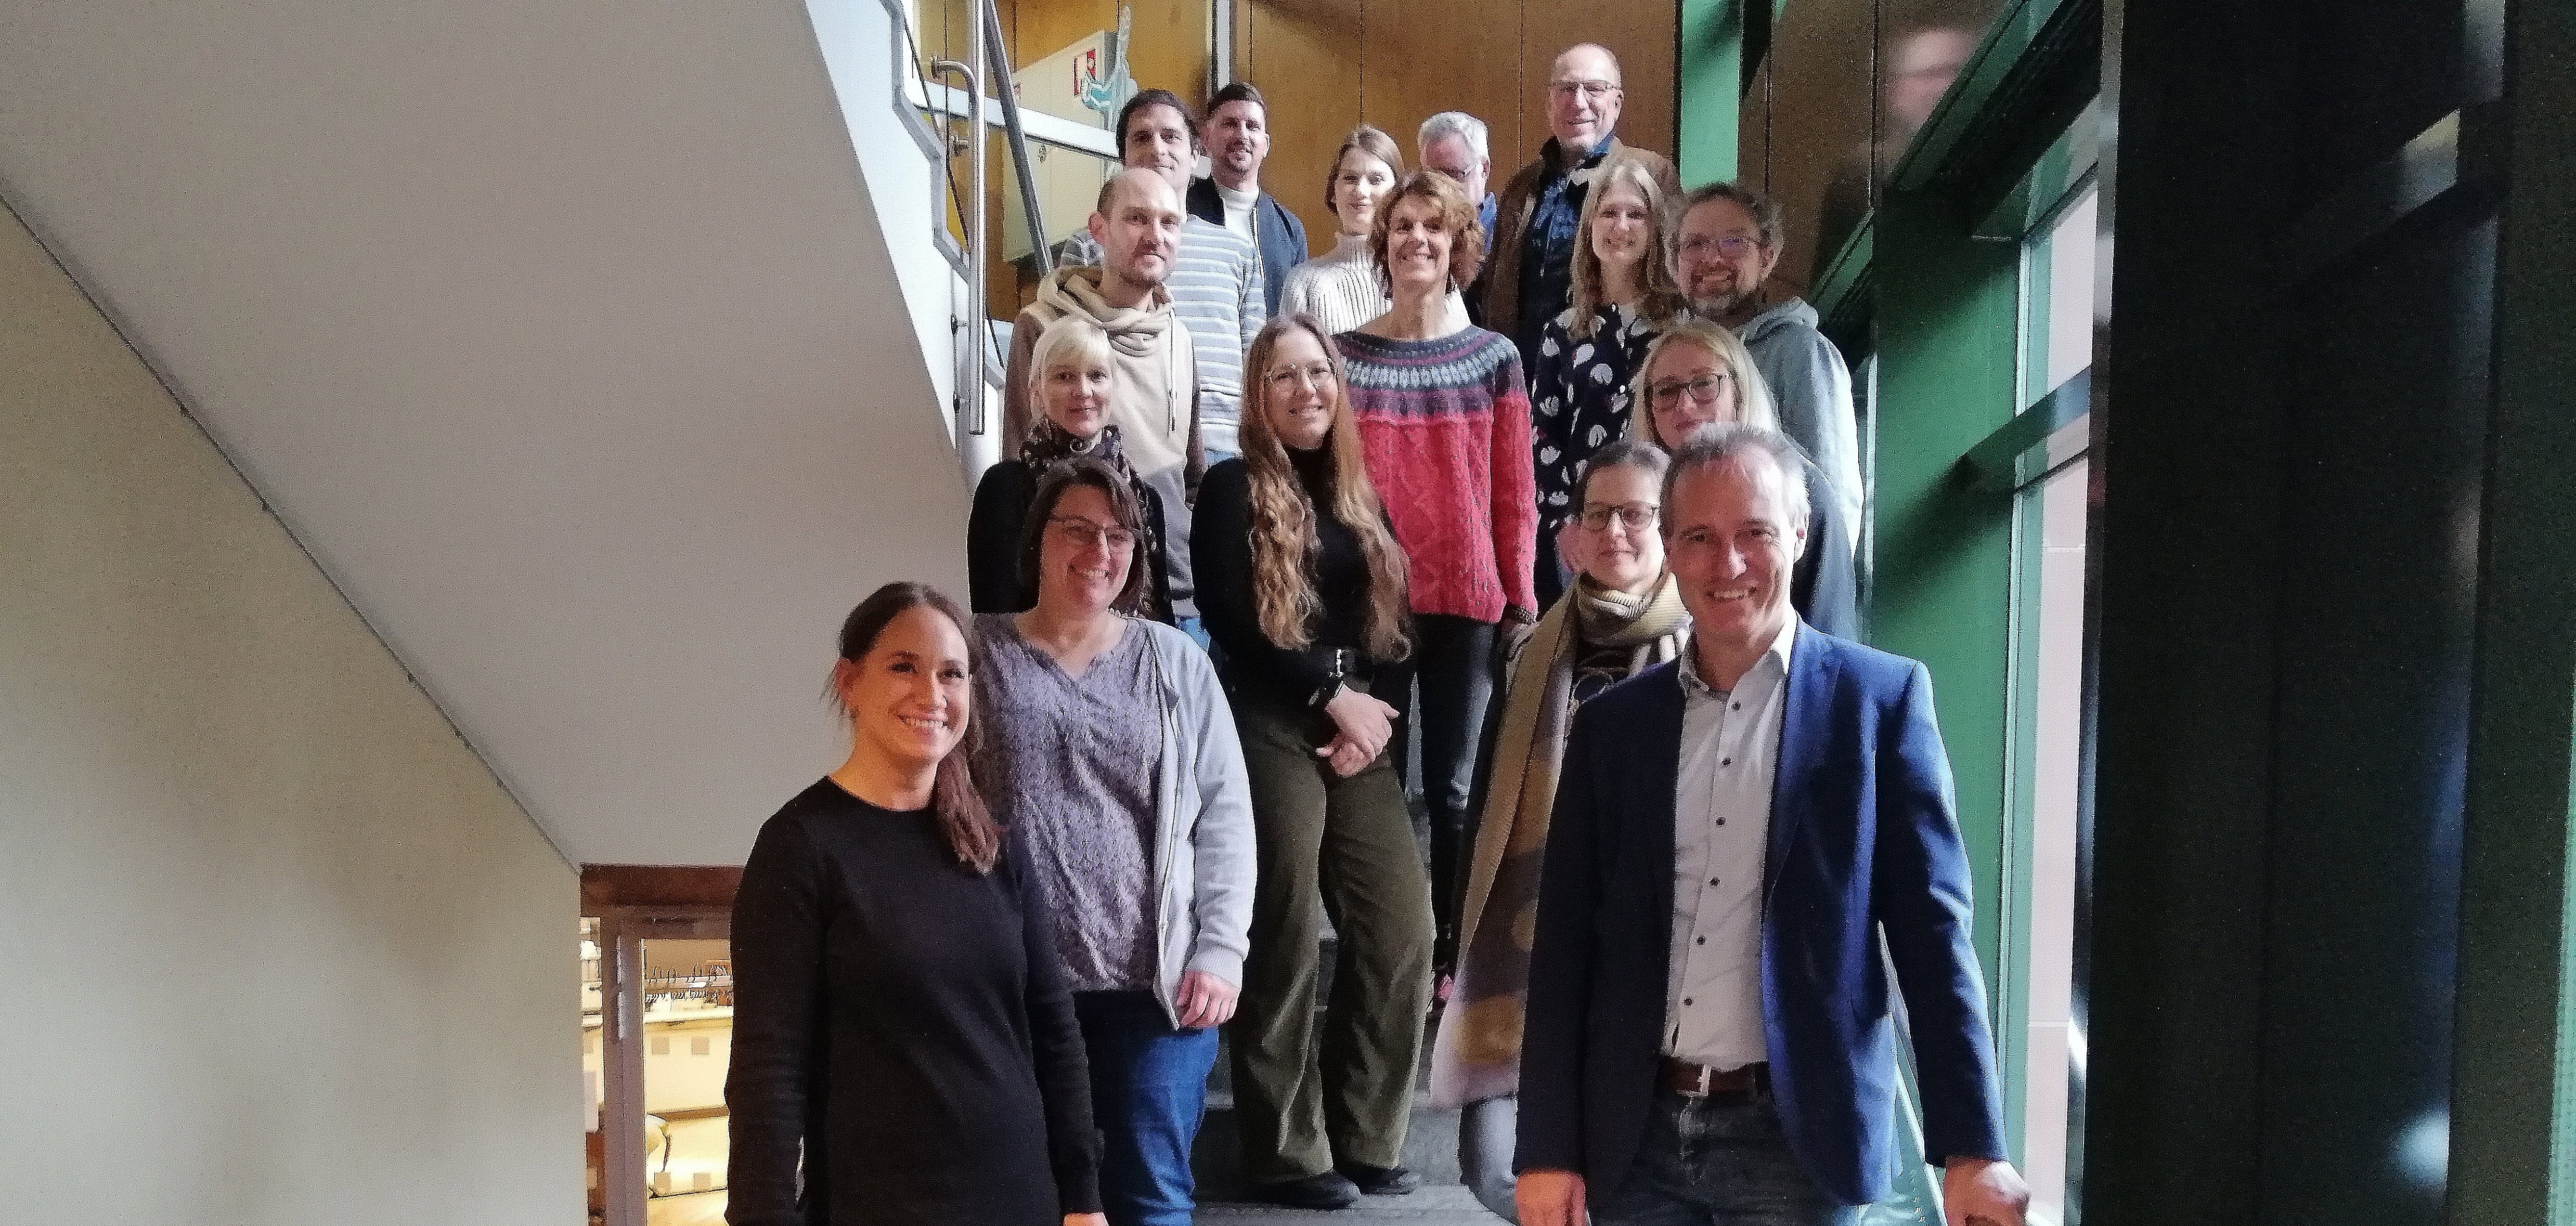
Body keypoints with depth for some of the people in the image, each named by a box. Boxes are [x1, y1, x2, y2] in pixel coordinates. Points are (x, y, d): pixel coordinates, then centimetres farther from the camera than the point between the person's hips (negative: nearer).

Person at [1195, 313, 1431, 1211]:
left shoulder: (1361, 498, 19)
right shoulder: (1233, 489, 2)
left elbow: (1390, 626, 16)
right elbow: (1232, 623, -9)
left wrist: (1373, 710, -2)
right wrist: (1332, 697, -10)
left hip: (1360, 728, 6)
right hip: (1270, 729, -5)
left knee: (1401, 928, -1)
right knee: (1284, 939, -4)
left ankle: (1366, 1137, 12)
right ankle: (1288, 1151, 7)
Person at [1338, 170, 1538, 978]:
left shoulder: (1495, 359, 5)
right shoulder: (1344, 356, 4)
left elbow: (1514, 495, 5)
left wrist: (1520, 601, 0)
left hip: (1467, 603, 0)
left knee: (1453, 789, 7)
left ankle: (1450, 959, 19)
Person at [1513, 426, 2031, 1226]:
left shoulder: (1881, 698, -2)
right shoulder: (1613, 724, 6)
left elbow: (1932, 932, -4)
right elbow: (1565, 944, 6)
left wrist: (1970, 1147, -8)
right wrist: (1548, 1148, 2)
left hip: (1797, 1139, -3)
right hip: (1636, 1138, 3)